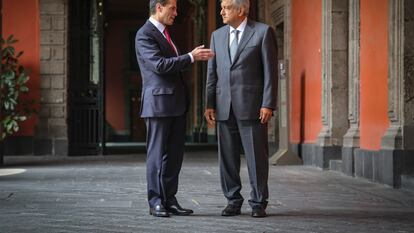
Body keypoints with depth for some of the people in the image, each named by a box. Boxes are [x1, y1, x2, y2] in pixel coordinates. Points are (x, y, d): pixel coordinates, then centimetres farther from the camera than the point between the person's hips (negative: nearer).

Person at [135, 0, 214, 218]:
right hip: (158, 102, -8)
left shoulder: (165, 34, 19)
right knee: (157, 154, -1)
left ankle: (169, 200, 13)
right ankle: (156, 202, 5)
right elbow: (159, 64, -21)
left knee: (174, 154, 8)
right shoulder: (145, 34, -10)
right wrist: (191, 57, -19)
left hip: (176, 103, 8)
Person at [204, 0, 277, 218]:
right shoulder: (217, 35, 13)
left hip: (252, 106, -4)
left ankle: (258, 203, 9)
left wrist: (268, 104, -10)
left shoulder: (263, 32, -1)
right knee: (227, 157, 6)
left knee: (256, 157, 0)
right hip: (224, 107, 4)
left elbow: (270, 71, -4)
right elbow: (212, 73, 13)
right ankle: (233, 201, 16)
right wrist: (210, 104, 6)